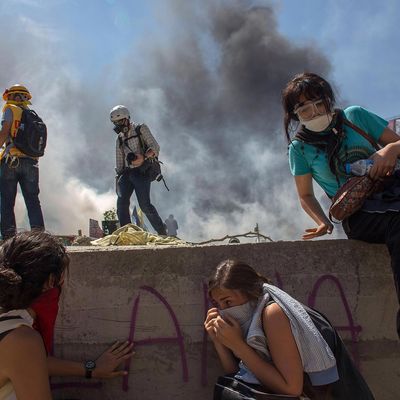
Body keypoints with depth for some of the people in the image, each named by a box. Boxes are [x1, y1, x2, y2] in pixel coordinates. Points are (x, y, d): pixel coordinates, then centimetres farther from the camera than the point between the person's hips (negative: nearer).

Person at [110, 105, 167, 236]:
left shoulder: (141, 129, 2)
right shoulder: (119, 138, 19)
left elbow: (155, 147, -7)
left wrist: (143, 157, -24)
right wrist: (118, 178, 16)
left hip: (142, 172, -6)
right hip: (127, 173, 6)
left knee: (144, 204, -13)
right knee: (122, 203, -9)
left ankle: (162, 233, -2)